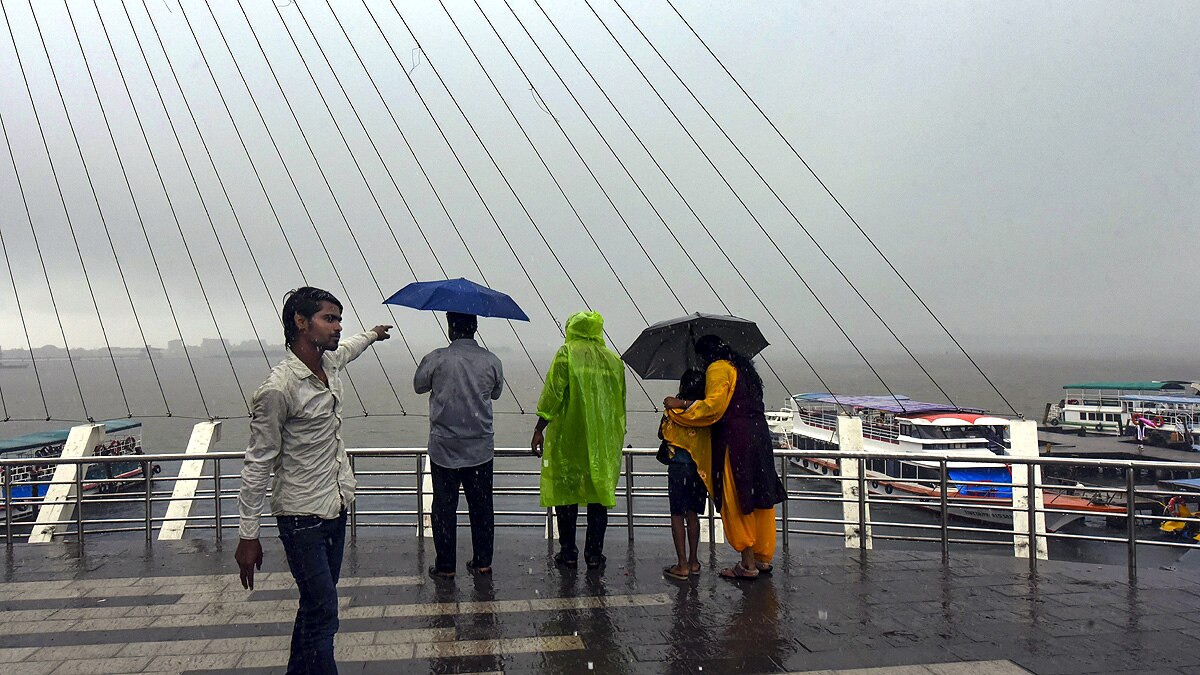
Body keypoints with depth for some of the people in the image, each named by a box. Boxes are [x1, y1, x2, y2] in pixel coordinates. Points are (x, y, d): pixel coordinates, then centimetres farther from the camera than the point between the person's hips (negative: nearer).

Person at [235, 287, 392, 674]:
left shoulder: (330, 363, 3)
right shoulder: (278, 389, -20)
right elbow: (257, 465, -16)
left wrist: (371, 335, 50)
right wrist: (248, 536, -14)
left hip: (337, 509, 8)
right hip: (303, 516, -8)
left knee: (316, 606, 17)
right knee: (322, 614, -7)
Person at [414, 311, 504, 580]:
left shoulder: (436, 359, -11)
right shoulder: (492, 361, -4)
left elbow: (419, 385, 6)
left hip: (444, 449, -2)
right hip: (481, 448, 2)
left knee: (444, 508, 9)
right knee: (482, 507, 13)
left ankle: (445, 566, 15)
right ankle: (482, 562, 21)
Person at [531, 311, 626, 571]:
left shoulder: (566, 354, -5)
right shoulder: (614, 360, 8)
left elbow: (553, 394, -12)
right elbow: (620, 404, 12)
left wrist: (539, 429, -6)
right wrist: (615, 436, 22)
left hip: (568, 440, -4)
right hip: (604, 442, 4)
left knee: (566, 494, 7)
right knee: (599, 492, 9)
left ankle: (568, 553, 12)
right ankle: (594, 554, 12)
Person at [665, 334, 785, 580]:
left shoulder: (718, 368, -7)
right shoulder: (742, 366, 21)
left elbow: (713, 406, -17)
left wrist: (682, 404, -9)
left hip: (735, 441, -9)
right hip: (759, 437, 9)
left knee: (737, 503, -2)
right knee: (759, 498, 13)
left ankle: (748, 564, 2)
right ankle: (763, 558, 22)